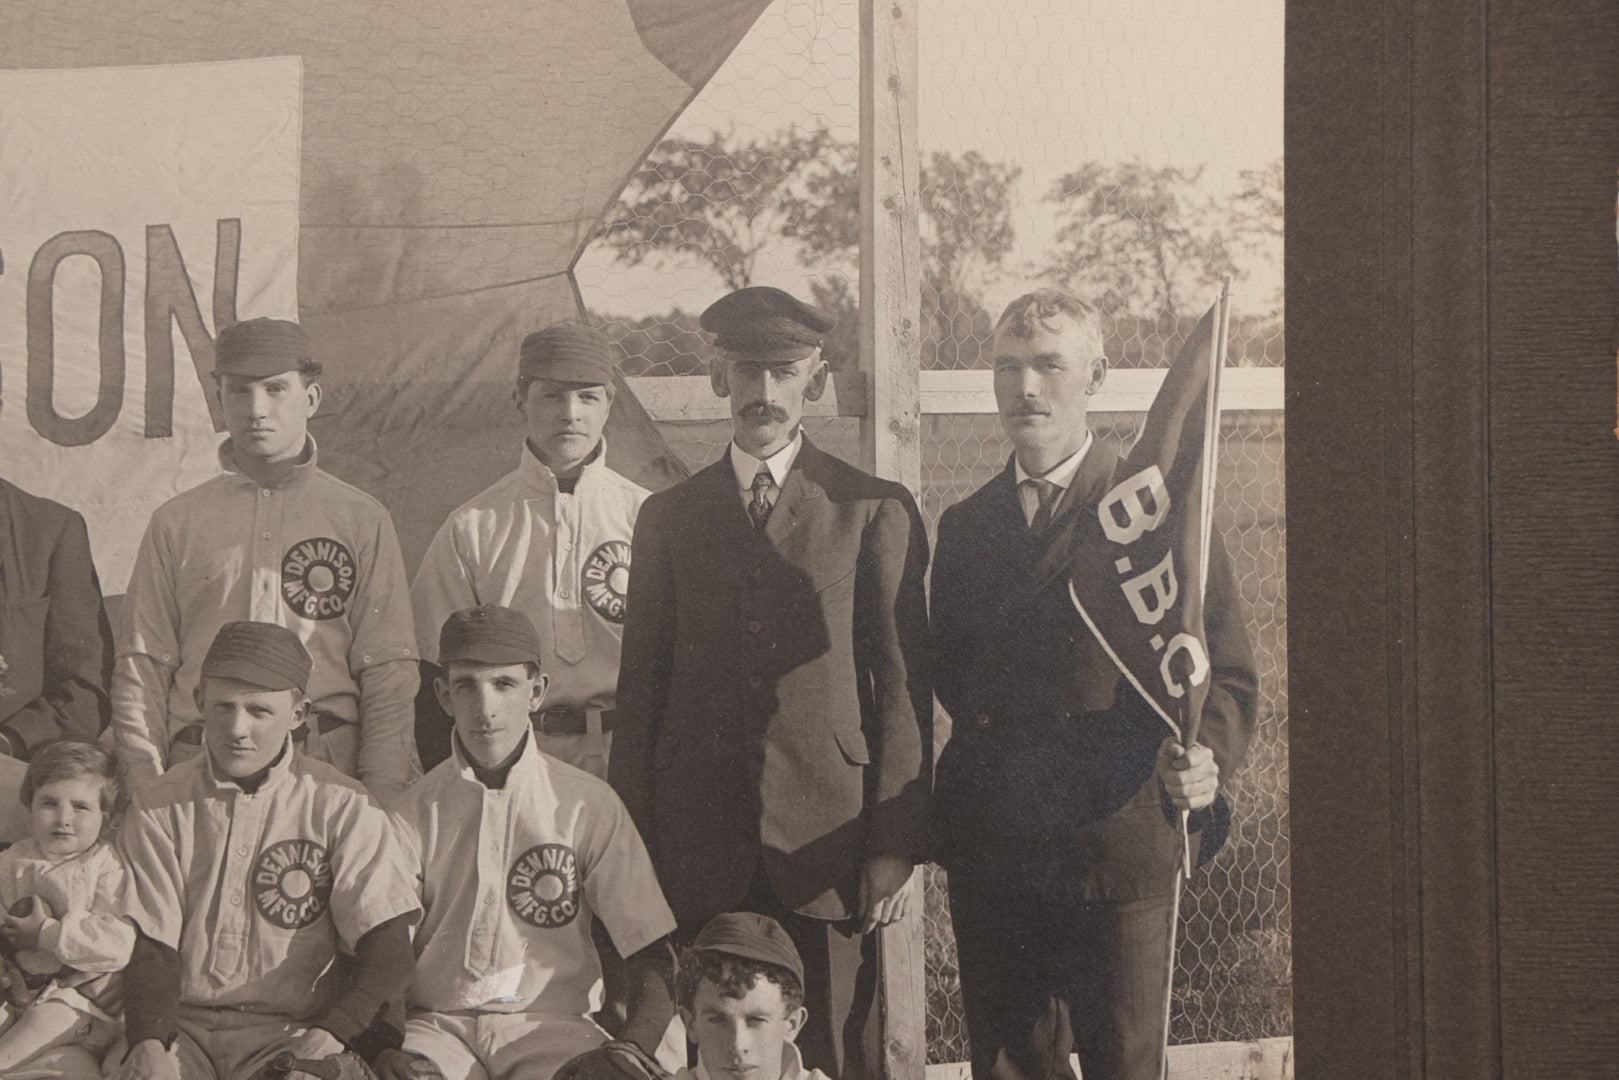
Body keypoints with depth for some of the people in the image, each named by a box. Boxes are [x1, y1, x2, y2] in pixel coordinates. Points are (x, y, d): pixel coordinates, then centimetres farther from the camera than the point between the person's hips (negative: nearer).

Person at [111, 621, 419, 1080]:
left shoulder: (343, 807, 4)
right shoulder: (159, 806, 10)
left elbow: (388, 951, -2)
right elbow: (150, 944, 3)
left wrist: (332, 1033, -19)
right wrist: (148, 1043, -15)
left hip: (292, 1031, -1)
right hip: (181, 1022, 1)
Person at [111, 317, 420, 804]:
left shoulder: (362, 520, 9)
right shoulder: (176, 521, 13)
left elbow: (390, 672, 4)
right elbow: (141, 665, 10)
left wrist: (380, 799, -6)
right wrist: (145, 794, 0)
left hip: (327, 765, -1)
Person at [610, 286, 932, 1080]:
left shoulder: (874, 511, 6)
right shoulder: (668, 517, 13)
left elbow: (905, 687, 3)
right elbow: (640, 688, 12)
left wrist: (895, 845, -3)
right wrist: (631, 850, 6)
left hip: (828, 845, -2)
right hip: (699, 849, 2)